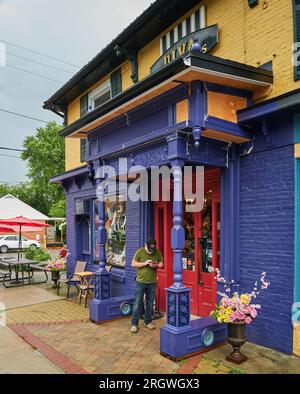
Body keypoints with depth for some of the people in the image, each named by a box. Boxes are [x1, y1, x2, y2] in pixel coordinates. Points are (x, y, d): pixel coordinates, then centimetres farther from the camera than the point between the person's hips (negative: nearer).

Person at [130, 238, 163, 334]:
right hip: (140, 281, -2)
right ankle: (134, 324, 11)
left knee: (150, 303, 12)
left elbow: (161, 264, 8)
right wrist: (144, 263, -19)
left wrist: (156, 265, -14)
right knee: (137, 303, 1)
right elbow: (133, 264, -7)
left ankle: (148, 321, 27)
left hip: (152, 282, 3)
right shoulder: (140, 251, -9)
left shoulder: (157, 252, -2)